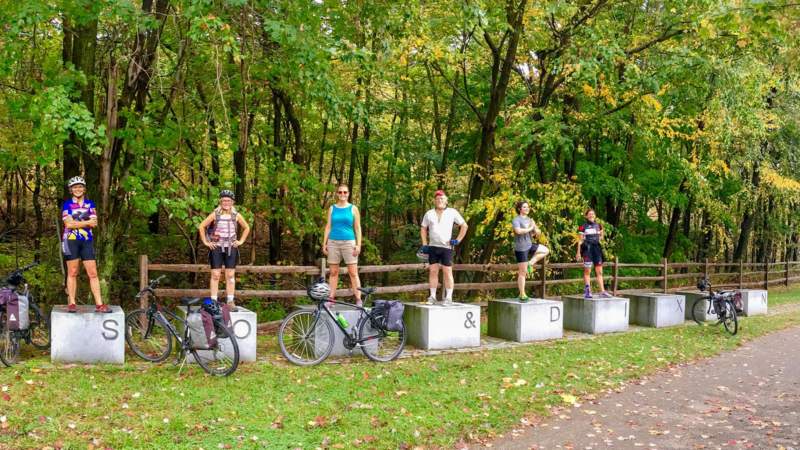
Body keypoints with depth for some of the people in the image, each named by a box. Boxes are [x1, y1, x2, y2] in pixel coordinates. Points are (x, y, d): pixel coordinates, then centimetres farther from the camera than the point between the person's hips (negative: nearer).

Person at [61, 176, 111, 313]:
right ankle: (71, 303, 8)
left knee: (93, 273, -3)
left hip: (87, 241, 2)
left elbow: (94, 223, -2)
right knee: (72, 273, 2)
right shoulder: (67, 204, 3)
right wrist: (87, 222, -9)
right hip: (71, 240, -2)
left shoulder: (90, 204, 11)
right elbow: (69, 224, -10)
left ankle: (99, 304, -5)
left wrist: (76, 223, -10)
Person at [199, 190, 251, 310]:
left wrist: (241, 241, 9)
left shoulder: (236, 215, 4)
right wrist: (205, 242, 0)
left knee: (230, 275, 2)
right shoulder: (215, 214, -1)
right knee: (215, 275, -2)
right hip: (217, 248, -2)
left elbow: (247, 228, 17)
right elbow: (202, 226, 4)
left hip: (231, 248, 2)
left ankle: (230, 302, 7)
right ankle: (213, 302, 2)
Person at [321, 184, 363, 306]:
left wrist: (358, 245, -4)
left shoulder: (353, 209, 6)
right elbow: (328, 226, 12)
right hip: (333, 242, 2)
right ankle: (331, 298, 9)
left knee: (353, 272, -5)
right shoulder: (332, 208, 11)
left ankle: (358, 300, -5)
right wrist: (324, 243, 4)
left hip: (349, 242, -2)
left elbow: (358, 228, 4)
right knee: (333, 272, 4)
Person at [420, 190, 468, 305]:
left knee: (447, 272, -5)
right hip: (433, 247, 3)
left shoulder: (452, 213, 4)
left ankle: (449, 298, -2)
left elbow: (464, 226, 8)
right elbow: (423, 228, 20)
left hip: (446, 247, -3)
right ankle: (432, 296, 8)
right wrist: (424, 244, 9)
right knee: (433, 271, 3)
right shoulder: (429, 214, 11)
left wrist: (458, 240, 0)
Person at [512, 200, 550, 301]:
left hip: (529, 245, 8)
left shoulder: (529, 220, 11)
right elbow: (518, 231, -31)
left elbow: (538, 233, 13)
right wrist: (530, 229, -17)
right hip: (521, 248, -8)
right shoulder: (516, 220, -11)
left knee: (546, 250, 12)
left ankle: (530, 264, 9)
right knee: (523, 272, -4)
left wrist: (535, 227, -9)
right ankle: (522, 295, 2)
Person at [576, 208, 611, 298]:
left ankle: (602, 291, 5)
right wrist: (578, 252, -6)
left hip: (597, 248, 4)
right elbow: (580, 240, -2)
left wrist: (600, 238, 6)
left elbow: (601, 236, 27)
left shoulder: (598, 226, 10)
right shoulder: (583, 227, -2)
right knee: (587, 271, 0)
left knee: (599, 271, 3)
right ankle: (587, 291, 4)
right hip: (587, 249, -4)